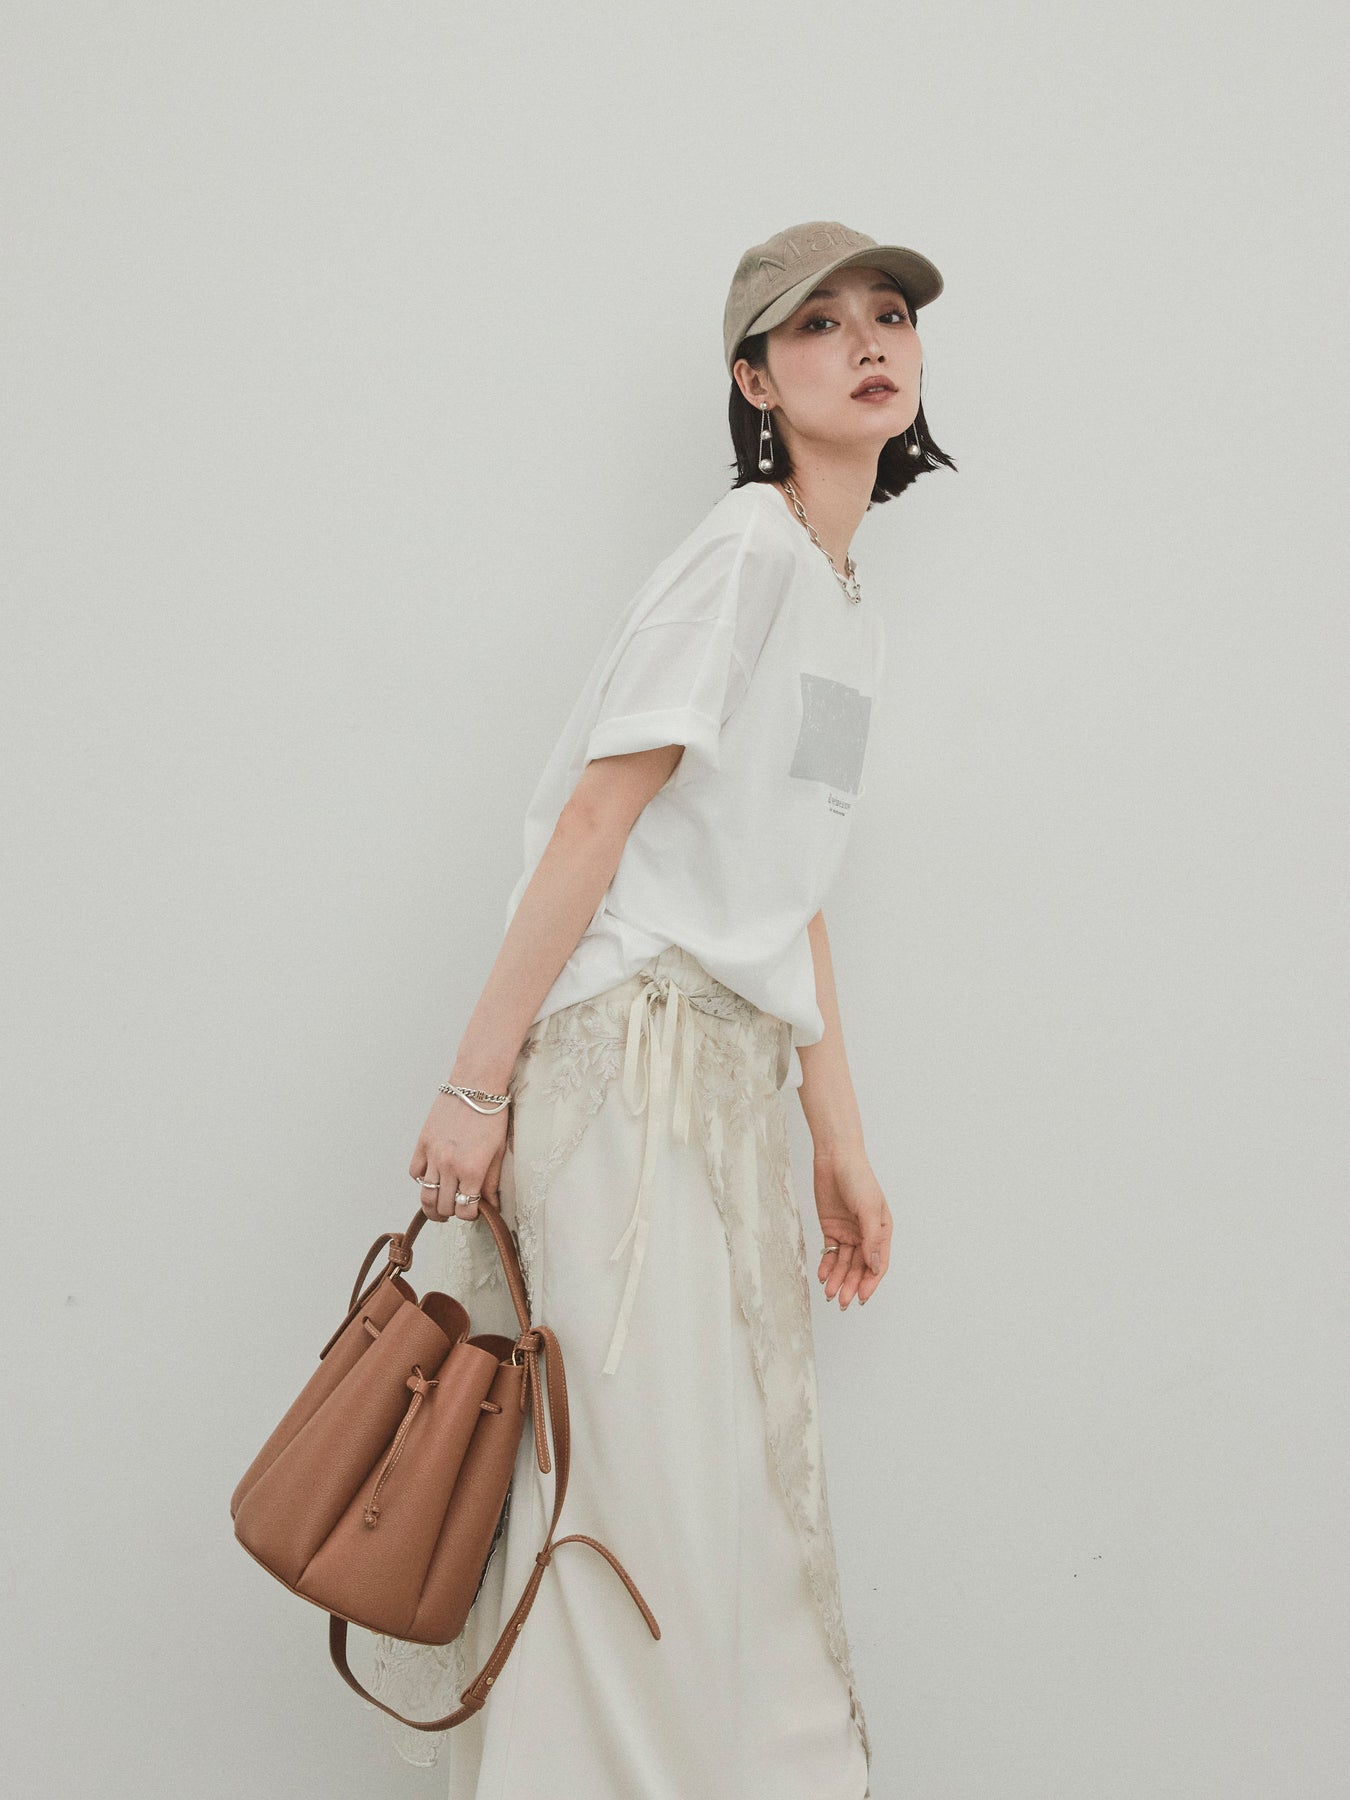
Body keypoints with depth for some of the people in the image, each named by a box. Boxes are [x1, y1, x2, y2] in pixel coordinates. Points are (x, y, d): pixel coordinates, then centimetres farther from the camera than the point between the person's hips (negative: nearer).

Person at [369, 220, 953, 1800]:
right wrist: (478, 1079, -16)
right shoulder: (751, 547, -8)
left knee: (750, 1481, 14)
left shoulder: (851, 603, 17)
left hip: (737, 1065, 9)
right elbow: (594, 817, -14)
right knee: (654, 1486, -5)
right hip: (634, 1043, -9)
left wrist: (837, 1136, 16)